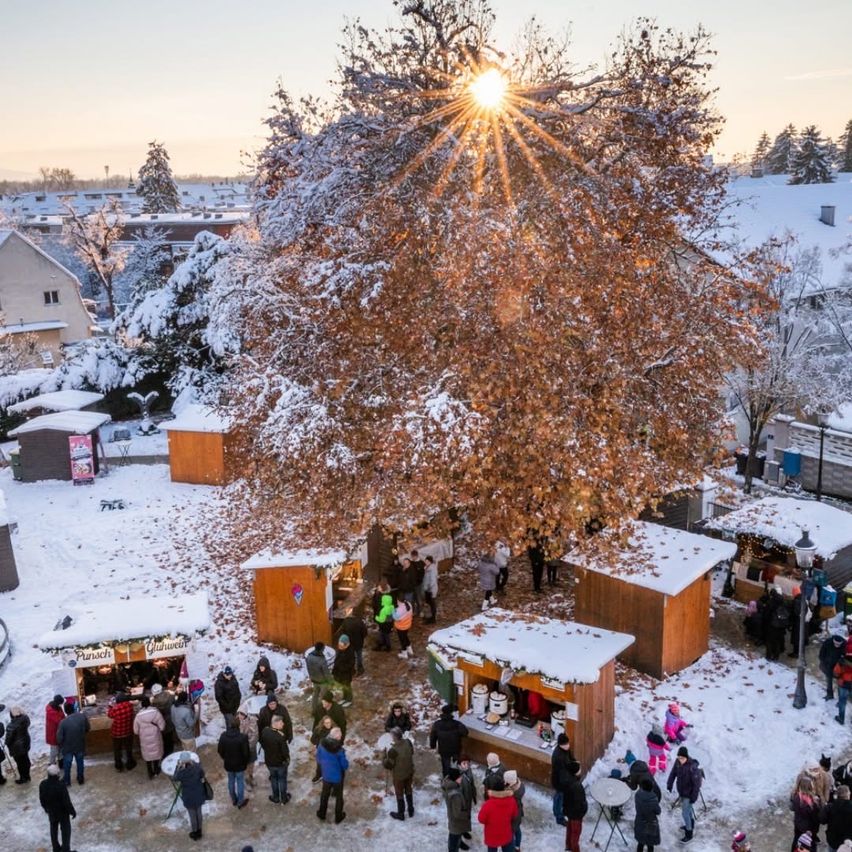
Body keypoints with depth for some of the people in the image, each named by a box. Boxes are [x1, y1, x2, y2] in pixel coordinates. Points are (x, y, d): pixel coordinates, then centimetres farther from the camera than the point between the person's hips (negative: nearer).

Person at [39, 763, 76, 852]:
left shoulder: (42, 785, -19)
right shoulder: (61, 786, -35)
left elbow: (42, 800, -2)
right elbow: (67, 801, -25)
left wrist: (46, 808, 18)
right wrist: (72, 812, -8)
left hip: (51, 812, 5)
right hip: (63, 812, -5)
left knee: (53, 830, 25)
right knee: (65, 830, 15)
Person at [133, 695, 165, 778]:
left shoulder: (139, 715, -18)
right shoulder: (156, 712, -21)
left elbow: (136, 731, -8)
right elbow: (162, 727, -16)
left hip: (145, 739, 0)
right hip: (155, 737, 0)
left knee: (147, 754, 19)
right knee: (156, 752, 22)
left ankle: (150, 773, 29)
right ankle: (156, 770, 39)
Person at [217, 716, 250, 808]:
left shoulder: (223, 736, -17)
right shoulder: (243, 738, -28)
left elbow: (220, 750, -4)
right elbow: (245, 753, -20)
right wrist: (246, 763, 1)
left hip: (228, 764, 3)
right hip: (239, 765, -3)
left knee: (231, 781, 24)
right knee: (240, 782, 17)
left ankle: (234, 799, 41)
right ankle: (240, 802, 30)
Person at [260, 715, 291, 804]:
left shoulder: (265, 731, -16)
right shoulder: (281, 736, -33)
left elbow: (262, 743, 2)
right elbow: (285, 751, -26)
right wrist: (287, 759, -7)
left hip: (269, 761, 4)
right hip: (281, 761, -4)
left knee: (273, 778, 25)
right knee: (282, 779, 18)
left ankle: (276, 798, 38)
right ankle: (283, 799, 34)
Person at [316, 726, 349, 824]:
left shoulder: (322, 745, -17)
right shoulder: (339, 750, -30)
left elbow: (318, 759, -1)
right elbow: (345, 765, -19)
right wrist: (345, 765, 3)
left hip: (326, 775, 3)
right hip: (337, 777, -3)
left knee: (325, 794, 27)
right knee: (339, 796, 19)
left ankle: (322, 813, 43)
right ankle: (338, 817, 34)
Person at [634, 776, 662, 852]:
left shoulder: (638, 794, -18)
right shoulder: (653, 799, -32)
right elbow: (658, 812, -16)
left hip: (639, 822, 5)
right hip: (650, 825, -5)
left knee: (640, 842, 26)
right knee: (650, 845, 16)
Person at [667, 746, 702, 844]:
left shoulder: (693, 767, -33)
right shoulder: (678, 762, -14)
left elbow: (697, 783, -26)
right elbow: (673, 773, 0)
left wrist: (694, 796, -21)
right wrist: (670, 784, -9)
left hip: (689, 793, -7)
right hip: (682, 791, 7)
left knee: (685, 812, 3)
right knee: (688, 808, 28)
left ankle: (689, 834, 22)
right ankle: (691, 825, 51)